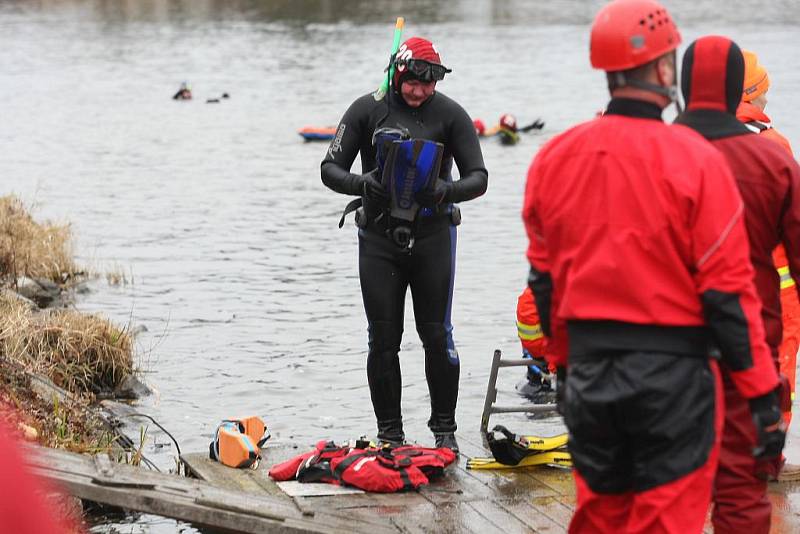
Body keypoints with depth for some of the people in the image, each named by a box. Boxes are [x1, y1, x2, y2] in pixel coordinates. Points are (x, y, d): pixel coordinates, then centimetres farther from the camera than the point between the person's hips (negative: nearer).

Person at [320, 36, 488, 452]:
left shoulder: (450, 114, -3)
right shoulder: (367, 111, -2)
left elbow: (478, 177, -4)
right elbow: (330, 169, -1)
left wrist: (448, 190, -26)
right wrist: (361, 183, -23)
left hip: (432, 236, -1)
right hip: (379, 239, 1)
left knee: (436, 336, 1)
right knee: (383, 340, 2)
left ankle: (444, 429, 14)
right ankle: (389, 434, 11)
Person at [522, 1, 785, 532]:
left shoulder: (554, 158, 4)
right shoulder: (695, 159, -12)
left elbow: (543, 279, 11)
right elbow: (727, 292, -12)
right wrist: (763, 394, -7)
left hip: (588, 368, 5)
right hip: (673, 372, -5)